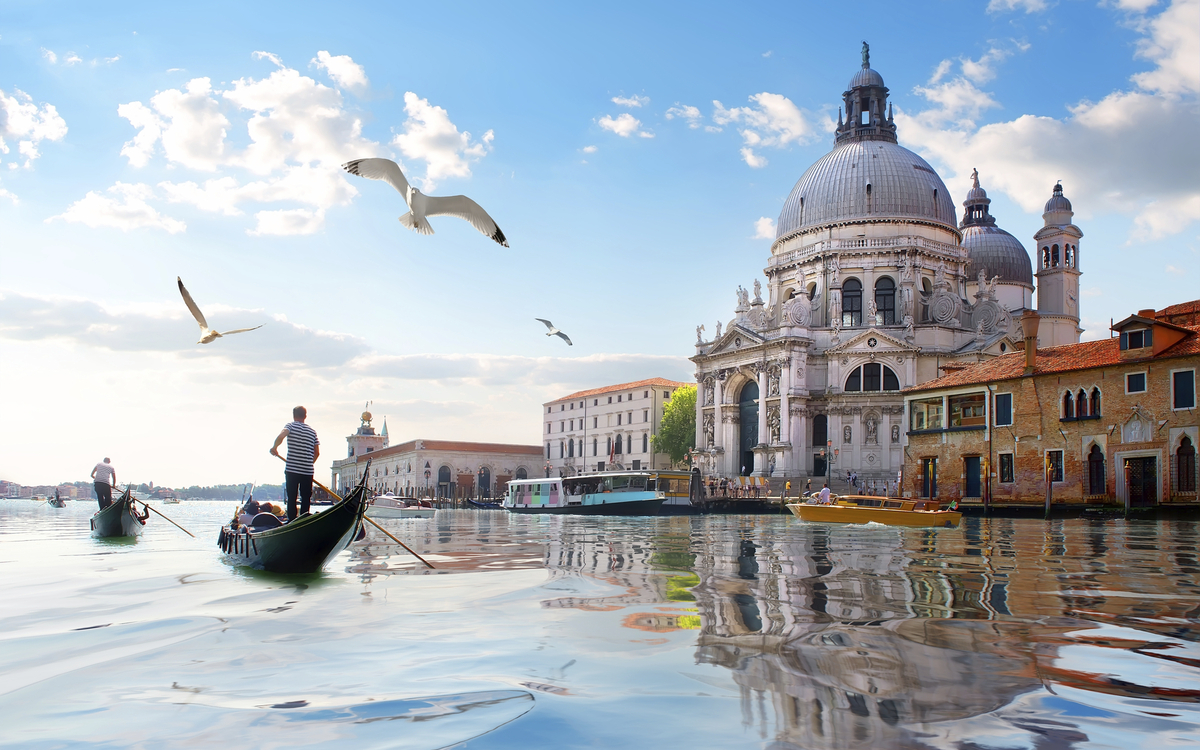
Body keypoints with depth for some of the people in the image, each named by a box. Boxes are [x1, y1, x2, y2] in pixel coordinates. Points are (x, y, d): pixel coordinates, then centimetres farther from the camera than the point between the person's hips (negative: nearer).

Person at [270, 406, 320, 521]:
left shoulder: (291, 426, 0)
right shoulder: (312, 431, 12)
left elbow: (281, 436, -20)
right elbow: (317, 452, 11)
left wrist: (274, 448, -3)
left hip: (291, 470, -2)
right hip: (308, 471, 2)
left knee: (291, 499, 4)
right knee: (306, 499, 7)